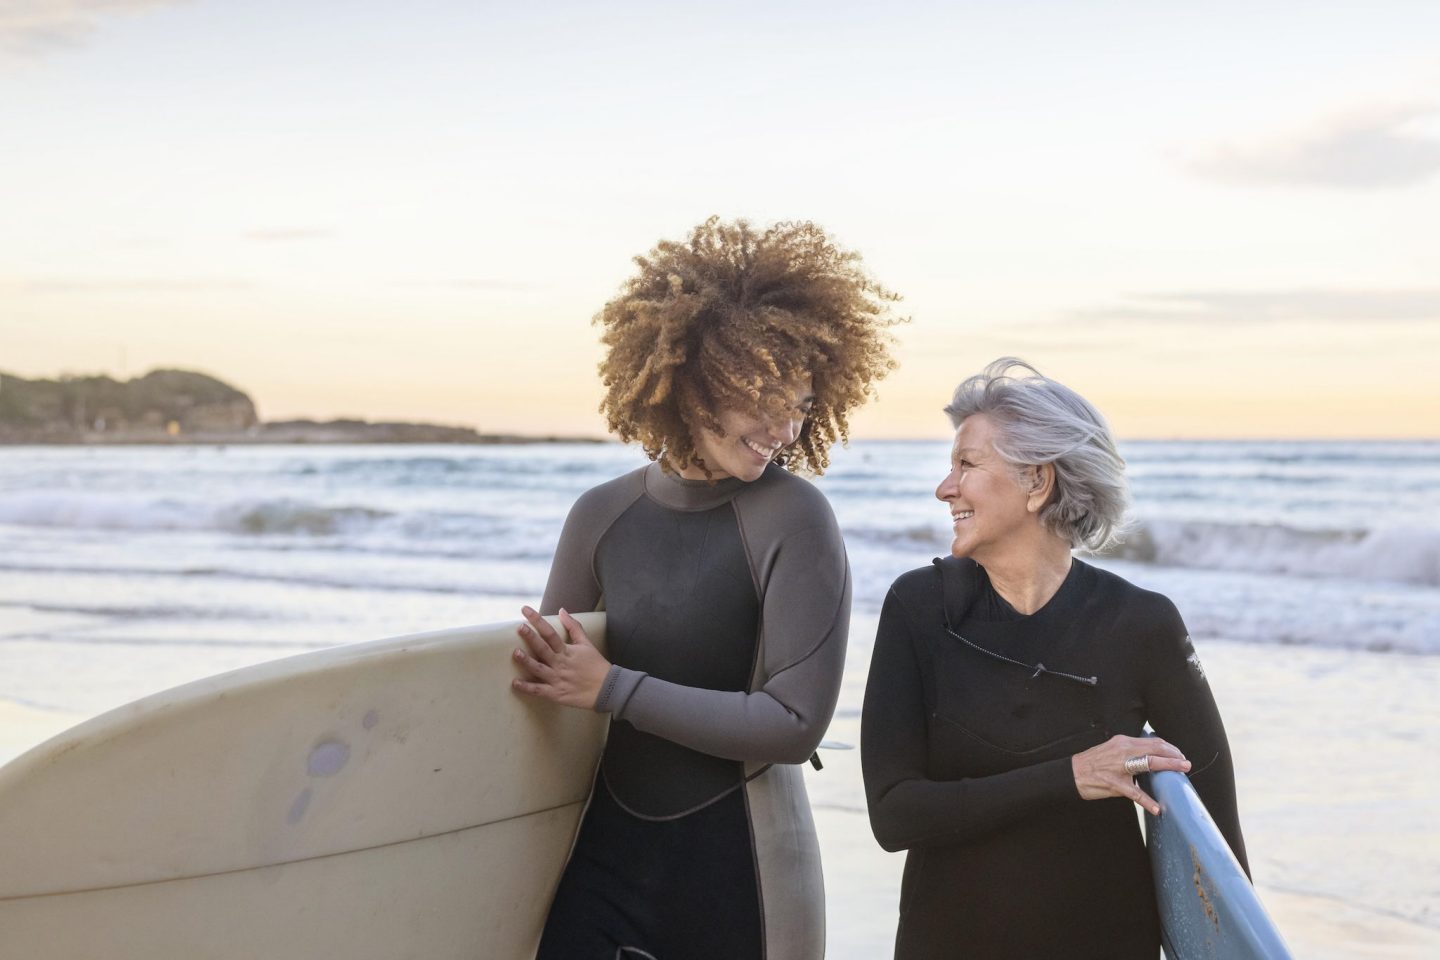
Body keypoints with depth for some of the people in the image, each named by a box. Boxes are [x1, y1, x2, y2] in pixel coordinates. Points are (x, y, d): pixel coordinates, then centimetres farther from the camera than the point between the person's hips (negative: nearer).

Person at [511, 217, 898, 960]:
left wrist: (613, 689, -15)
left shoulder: (793, 520, -13)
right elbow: (542, 679, 12)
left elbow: (794, 723, -15)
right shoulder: (602, 516, 1)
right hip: (606, 852, 3)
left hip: (736, 870, -3)